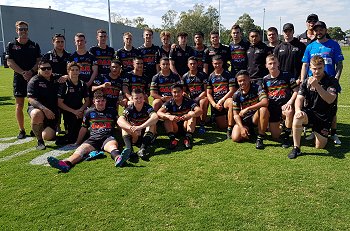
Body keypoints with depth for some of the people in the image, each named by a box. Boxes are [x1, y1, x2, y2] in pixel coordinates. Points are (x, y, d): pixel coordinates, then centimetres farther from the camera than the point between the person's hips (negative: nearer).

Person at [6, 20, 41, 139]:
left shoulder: (34, 45, 10)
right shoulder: (11, 45, 7)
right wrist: (23, 73, -13)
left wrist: (31, 71, -12)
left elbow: (39, 61, 5)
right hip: (19, 78, 0)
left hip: (34, 77, 0)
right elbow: (10, 63, -1)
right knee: (19, 105, 1)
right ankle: (21, 130, 11)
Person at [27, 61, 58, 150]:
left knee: (47, 136, -17)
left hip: (52, 112, 3)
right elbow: (31, 99, -14)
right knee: (37, 114, -41)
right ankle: (39, 141, -19)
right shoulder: (34, 81, -5)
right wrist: (45, 109, -29)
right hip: (36, 108, -2)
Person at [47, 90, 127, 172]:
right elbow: (84, 129, 27)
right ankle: (66, 163, -62)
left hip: (108, 138, -1)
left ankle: (118, 158, -75)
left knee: (113, 145, -39)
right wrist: (77, 143, 29)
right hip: (93, 138, 1)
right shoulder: (89, 112, 21)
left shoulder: (112, 112, 20)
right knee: (81, 148, -32)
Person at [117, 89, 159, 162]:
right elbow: (119, 120, -30)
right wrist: (131, 128, -50)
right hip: (133, 136, 1)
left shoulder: (147, 107, -13)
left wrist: (140, 127, -48)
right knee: (124, 126, -22)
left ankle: (143, 149, -43)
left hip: (146, 135, -1)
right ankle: (128, 148, -45)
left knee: (152, 123, -27)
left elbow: (155, 117, -37)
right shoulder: (129, 109, -10)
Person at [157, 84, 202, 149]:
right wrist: (169, 117, -41)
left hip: (186, 127, 0)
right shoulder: (169, 103, -5)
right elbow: (159, 112, -21)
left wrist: (189, 115, -44)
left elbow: (200, 110, -24)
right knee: (167, 115, -21)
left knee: (192, 113, -21)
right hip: (174, 129, 1)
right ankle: (172, 138, -36)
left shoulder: (189, 101, -7)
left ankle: (188, 137, -35)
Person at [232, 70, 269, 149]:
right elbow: (236, 114, -6)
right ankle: (249, 131, 17)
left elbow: (265, 102, -29)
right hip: (243, 119, 2)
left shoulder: (257, 88, -12)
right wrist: (242, 127, -21)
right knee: (235, 138, -20)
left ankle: (260, 138, -23)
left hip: (256, 116, -2)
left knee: (264, 109, -35)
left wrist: (247, 109, -30)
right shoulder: (237, 95, -6)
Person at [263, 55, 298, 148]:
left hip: (284, 105, -2)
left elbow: (296, 91, -6)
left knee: (289, 112, -41)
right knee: (275, 136, -3)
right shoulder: (265, 79, 6)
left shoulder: (287, 76, -4)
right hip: (272, 108, 2)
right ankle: (280, 125, 34)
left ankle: (286, 136, -17)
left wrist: (290, 102, -21)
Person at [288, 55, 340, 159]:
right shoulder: (306, 82, 2)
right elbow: (299, 98, -7)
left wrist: (317, 86, -31)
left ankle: (322, 135, 32)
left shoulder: (332, 81, -7)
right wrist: (298, 110, -29)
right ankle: (296, 148, -24)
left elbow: (330, 100, -21)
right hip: (309, 112, 1)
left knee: (320, 146, -6)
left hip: (324, 116, -1)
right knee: (298, 116, -36)